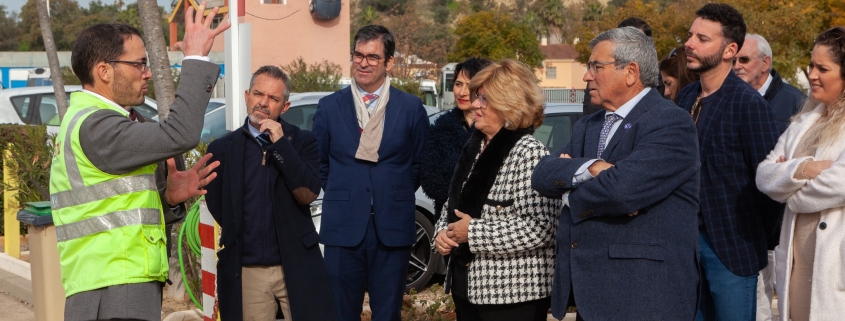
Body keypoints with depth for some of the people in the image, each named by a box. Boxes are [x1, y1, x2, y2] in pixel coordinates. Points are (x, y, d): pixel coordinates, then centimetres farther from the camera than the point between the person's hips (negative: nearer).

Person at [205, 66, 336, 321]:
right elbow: (216, 207, 8)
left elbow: (308, 195, -10)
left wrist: (280, 143, -13)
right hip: (245, 272, 1)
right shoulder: (222, 148, 6)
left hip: (297, 268, -1)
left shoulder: (302, 141, 3)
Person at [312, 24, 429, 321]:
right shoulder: (329, 107, 5)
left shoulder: (411, 107, 3)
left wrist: (395, 196, 6)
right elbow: (319, 164, 12)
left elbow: (419, 164, 9)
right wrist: (341, 197, 9)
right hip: (343, 227, 0)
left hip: (393, 229, 0)